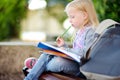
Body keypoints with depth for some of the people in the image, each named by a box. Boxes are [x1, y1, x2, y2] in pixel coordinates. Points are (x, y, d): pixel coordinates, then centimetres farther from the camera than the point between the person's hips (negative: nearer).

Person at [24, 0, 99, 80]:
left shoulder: (91, 31, -11)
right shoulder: (79, 32, 21)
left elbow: (87, 53, -22)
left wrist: (67, 50, -16)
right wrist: (64, 46, 10)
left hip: (81, 66, -10)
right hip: (73, 61, 10)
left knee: (59, 61, -33)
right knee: (46, 55, -5)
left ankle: (39, 66, -4)